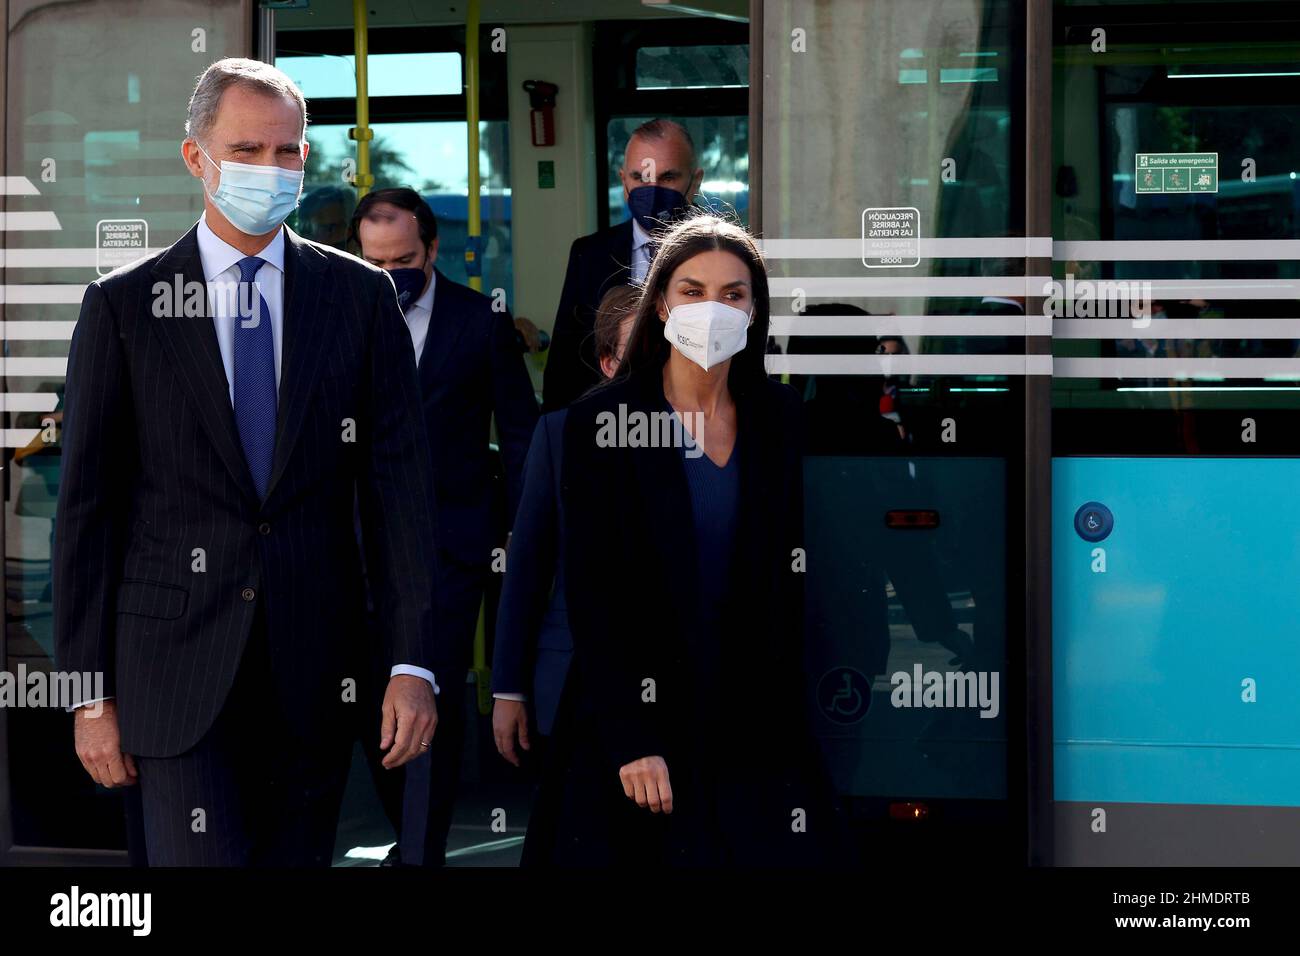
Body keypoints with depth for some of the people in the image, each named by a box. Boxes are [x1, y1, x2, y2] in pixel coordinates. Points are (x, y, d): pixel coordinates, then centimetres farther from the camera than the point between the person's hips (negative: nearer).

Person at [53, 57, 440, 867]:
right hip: (179, 674, -2)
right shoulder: (124, 307, 2)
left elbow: (398, 481, 3)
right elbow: (87, 505, 2)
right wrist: (90, 691, -2)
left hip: (313, 677, 2)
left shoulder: (361, 297, 7)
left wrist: (413, 663, -6)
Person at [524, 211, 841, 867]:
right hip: (636, 716, -3)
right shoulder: (599, 423, -6)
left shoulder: (782, 418, 4)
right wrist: (630, 741, -16)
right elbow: (590, 593, -9)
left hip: (756, 718, 3)